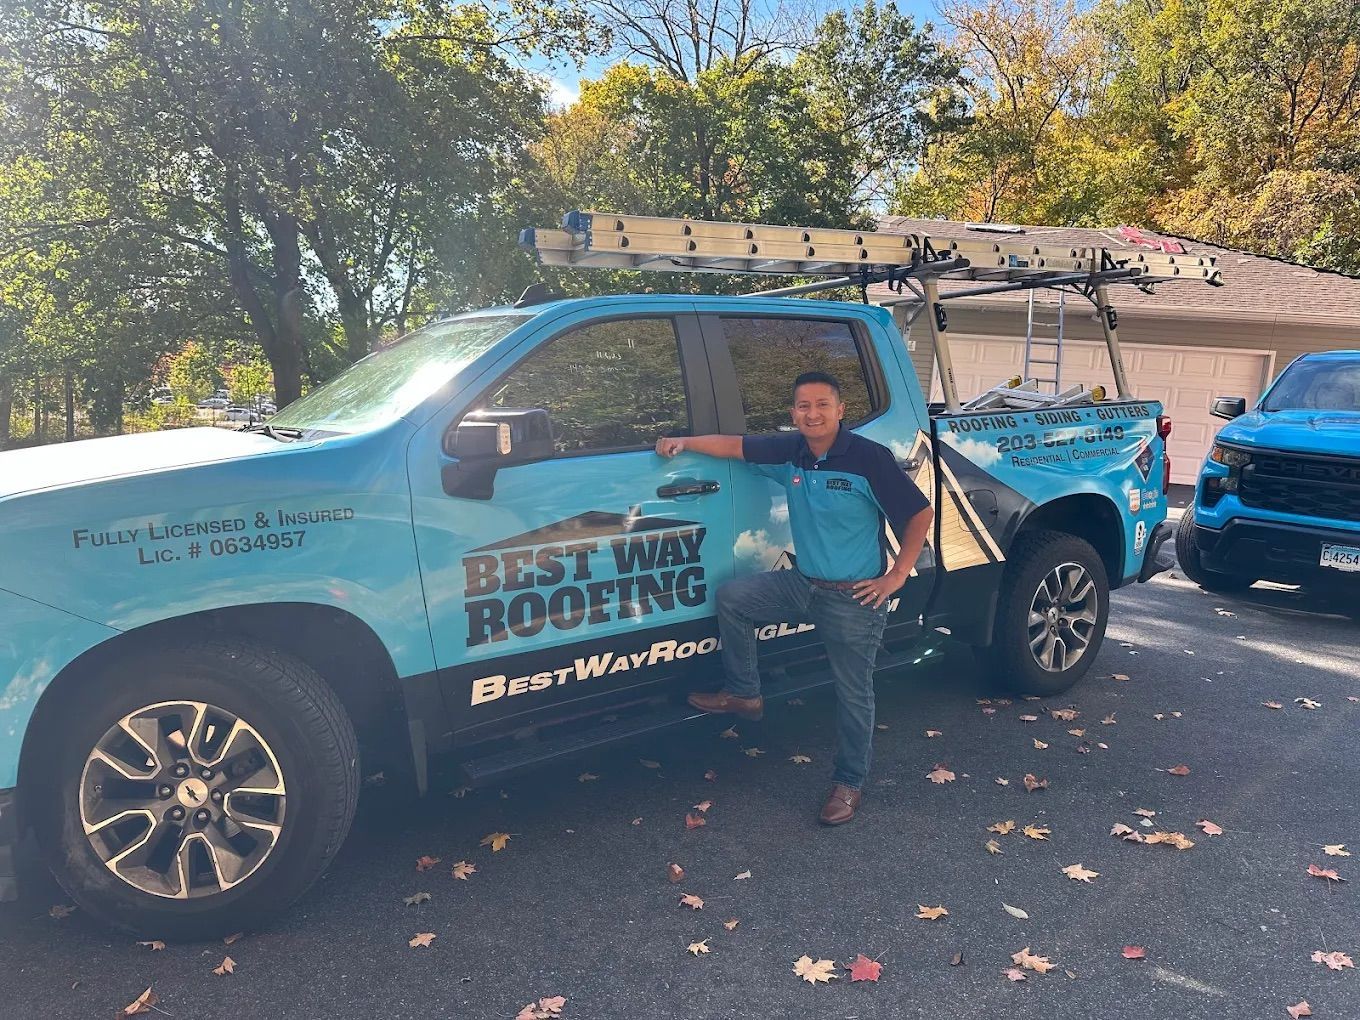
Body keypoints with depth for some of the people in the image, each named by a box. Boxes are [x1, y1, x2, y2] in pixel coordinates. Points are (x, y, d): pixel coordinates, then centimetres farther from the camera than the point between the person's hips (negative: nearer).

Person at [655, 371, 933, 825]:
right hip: (803, 584, 6)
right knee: (731, 597, 3)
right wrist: (683, 442, -7)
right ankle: (744, 694, 17)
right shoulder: (790, 452, -1)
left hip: (855, 598, -6)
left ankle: (849, 783, 26)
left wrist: (896, 576, -14)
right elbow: (736, 446, 7)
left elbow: (921, 514, -13)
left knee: (853, 693, 5)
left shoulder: (870, 458, -17)